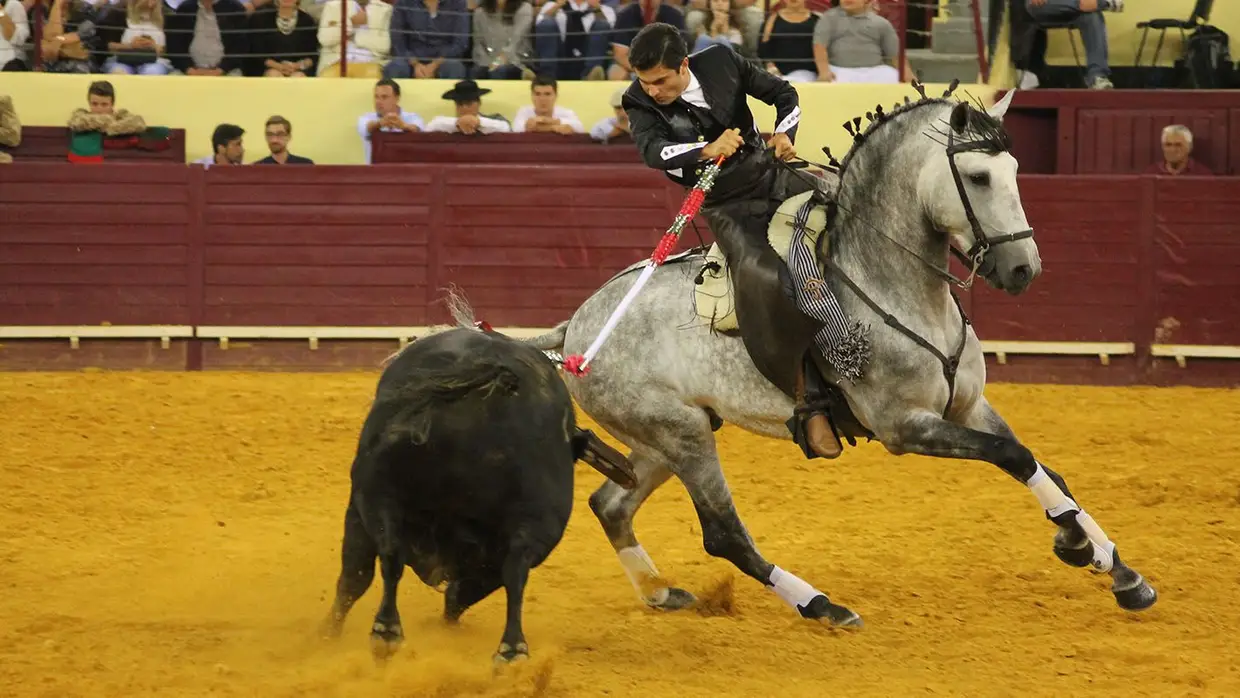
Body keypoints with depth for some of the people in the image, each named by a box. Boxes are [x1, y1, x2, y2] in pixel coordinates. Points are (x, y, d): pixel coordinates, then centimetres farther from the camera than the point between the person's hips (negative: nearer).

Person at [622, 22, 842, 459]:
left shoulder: (721, 64, -3)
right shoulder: (641, 103, -9)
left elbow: (783, 94, 10)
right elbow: (652, 150, -29)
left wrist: (784, 134, -9)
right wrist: (705, 151, -43)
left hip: (773, 177, 5)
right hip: (727, 206, -5)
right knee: (764, 279, -31)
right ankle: (808, 406, -27)